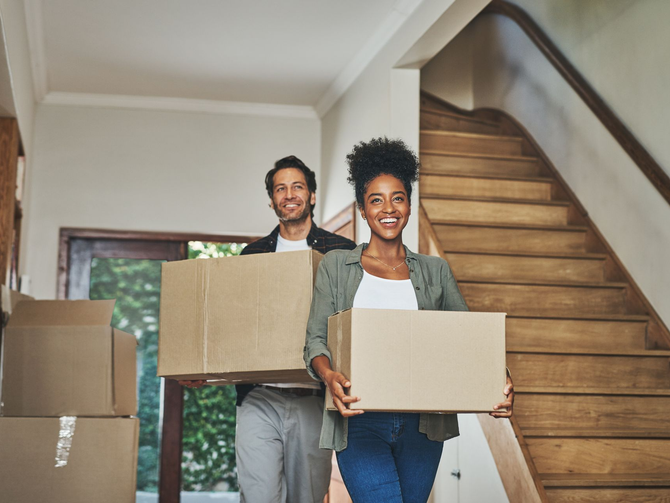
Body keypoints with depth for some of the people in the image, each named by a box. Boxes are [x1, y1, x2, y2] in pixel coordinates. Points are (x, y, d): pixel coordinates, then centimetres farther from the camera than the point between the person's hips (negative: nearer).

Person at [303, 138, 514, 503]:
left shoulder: (435, 271, 13)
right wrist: (329, 376, -23)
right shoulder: (335, 266, 7)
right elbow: (316, 338, 0)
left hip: (421, 424, 3)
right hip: (360, 421, -2)